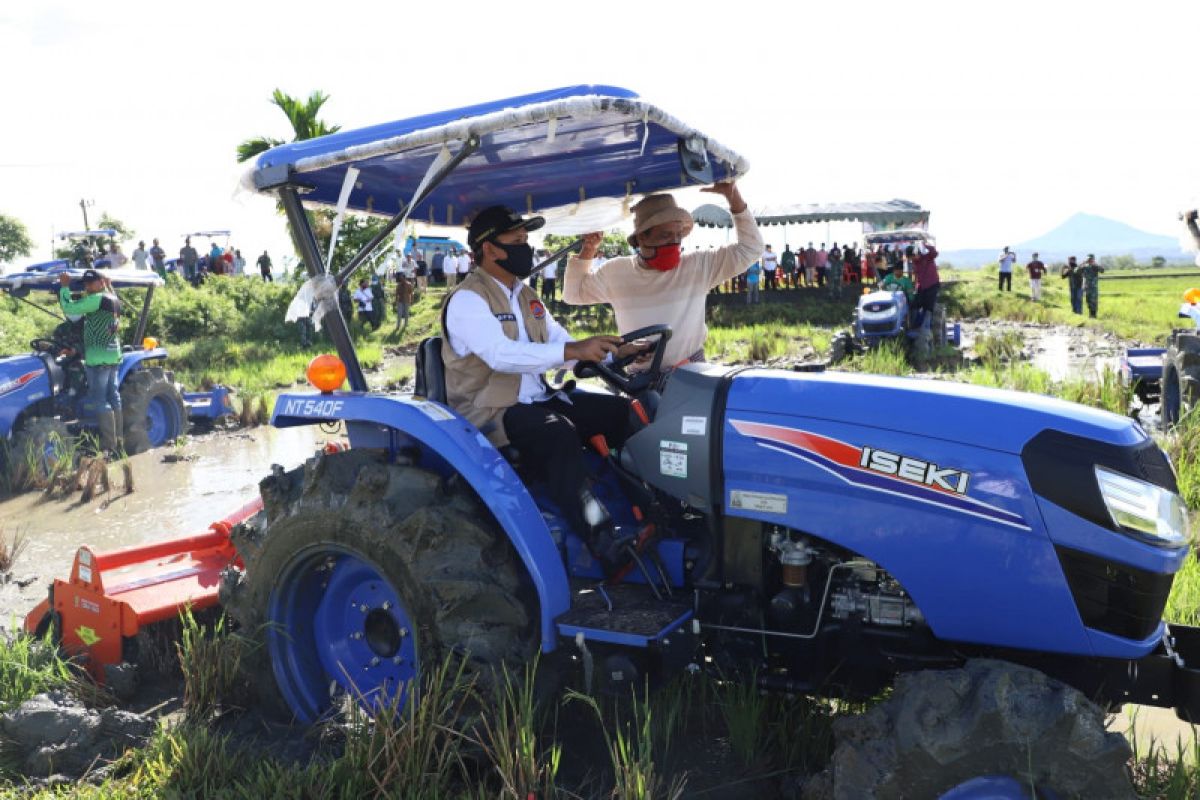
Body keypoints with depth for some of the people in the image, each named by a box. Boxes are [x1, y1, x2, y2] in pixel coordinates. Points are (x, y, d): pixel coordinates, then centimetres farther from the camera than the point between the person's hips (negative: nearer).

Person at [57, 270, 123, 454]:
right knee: (113, 397, 11)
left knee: (99, 400, -7)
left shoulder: (97, 299, -14)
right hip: (113, 355, 9)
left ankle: (109, 445, -9)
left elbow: (69, 308, -15)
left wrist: (64, 286, -2)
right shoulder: (114, 300, 13)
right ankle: (118, 440, 15)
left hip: (98, 358, -9)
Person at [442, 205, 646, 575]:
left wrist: (614, 350, -6)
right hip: (491, 412, -9)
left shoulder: (526, 296, 16)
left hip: (538, 401, 9)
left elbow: (562, 342, 13)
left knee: (621, 412, -5)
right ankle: (604, 542, -41)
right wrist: (571, 350, -38)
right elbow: (502, 355, -29)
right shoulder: (467, 300, -12)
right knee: (559, 433, -36)